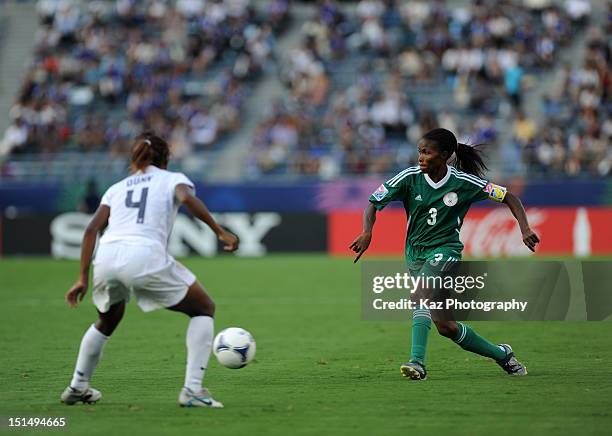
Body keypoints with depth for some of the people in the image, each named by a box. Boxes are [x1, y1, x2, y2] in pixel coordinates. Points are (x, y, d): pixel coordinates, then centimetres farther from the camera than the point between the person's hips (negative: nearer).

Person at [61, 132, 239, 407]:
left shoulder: (117, 188, 29)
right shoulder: (173, 179, 19)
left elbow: (92, 229, 17)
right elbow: (186, 198, -6)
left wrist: (83, 278, 16)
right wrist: (220, 232, -6)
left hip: (106, 258, 5)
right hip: (146, 257, -5)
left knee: (107, 320, 35)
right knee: (204, 309, 14)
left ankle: (77, 387, 38)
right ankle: (192, 390, 2)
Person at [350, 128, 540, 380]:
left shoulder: (463, 183, -11)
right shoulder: (410, 178, -7)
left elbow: (508, 198, -2)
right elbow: (374, 203, -4)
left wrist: (525, 229, -16)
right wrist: (367, 232, -23)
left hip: (445, 250, -4)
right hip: (415, 253, 4)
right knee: (444, 326, 5)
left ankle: (417, 361, -40)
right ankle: (500, 354, 26)